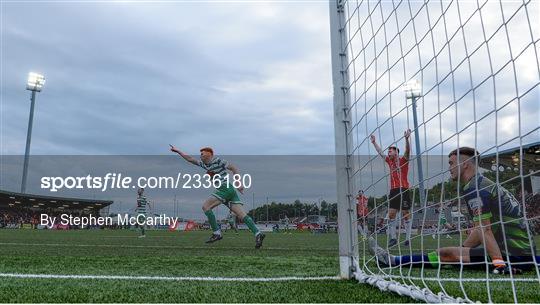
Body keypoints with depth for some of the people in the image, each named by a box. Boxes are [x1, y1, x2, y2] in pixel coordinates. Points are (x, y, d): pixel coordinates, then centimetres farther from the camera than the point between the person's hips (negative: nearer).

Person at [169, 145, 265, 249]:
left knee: (205, 206, -6)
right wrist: (178, 151, 33)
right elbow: (190, 159, 31)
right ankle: (257, 233, -15)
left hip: (225, 188, -8)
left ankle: (217, 233, -8)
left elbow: (234, 168, -3)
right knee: (241, 214, -5)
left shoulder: (218, 161, -1)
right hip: (230, 191, 8)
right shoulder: (204, 164, 22)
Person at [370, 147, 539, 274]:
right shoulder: (485, 183, 17)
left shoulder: (474, 189, -12)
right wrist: (461, 249, 21)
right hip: (526, 252, 9)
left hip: (513, 255, -9)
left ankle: (393, 260, -6)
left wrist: (500, 264, -28)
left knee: (446, 254, -9)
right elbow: (481, 230, 21)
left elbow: (485, 231, -23)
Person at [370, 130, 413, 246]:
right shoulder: (390, 161, 16)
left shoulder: (403, 160, 0)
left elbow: (407, 151, -17)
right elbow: (380, 152, 26)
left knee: (406, 214, -1)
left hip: (403, 190, -6)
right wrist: (374, 142, 30)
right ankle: (393, 238, 7)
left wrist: (407, 139, -32)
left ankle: (408, 239, 4)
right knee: (391, 215, 2)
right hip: (393, 191, 6)